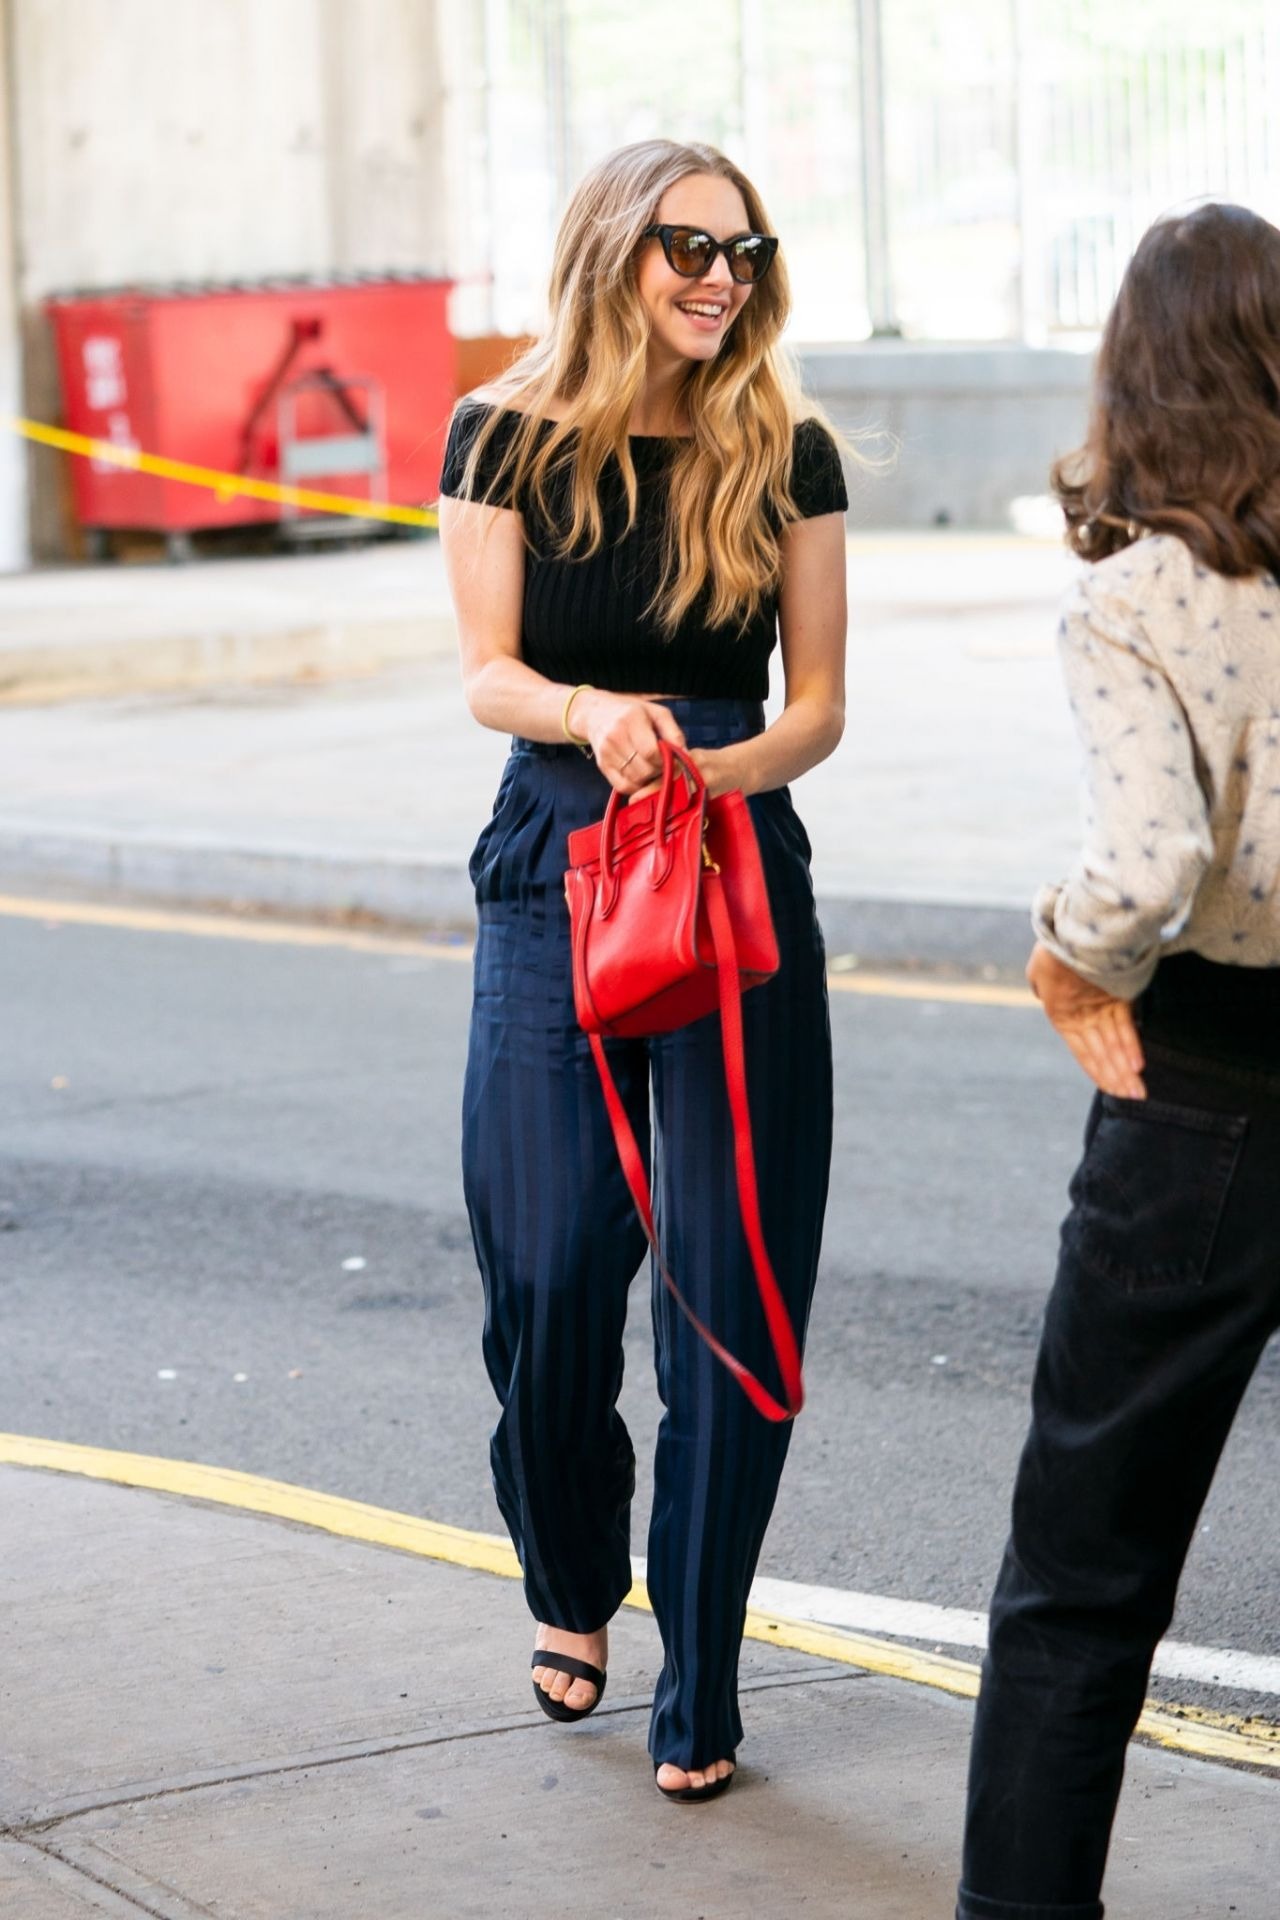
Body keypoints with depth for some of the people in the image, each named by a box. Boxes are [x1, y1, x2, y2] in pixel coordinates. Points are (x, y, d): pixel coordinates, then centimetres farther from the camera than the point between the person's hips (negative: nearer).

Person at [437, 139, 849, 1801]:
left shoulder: (786, 456, 3)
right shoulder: (508, 441, 2)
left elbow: (819, 705, 3)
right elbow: (488, 672, 0)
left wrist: (723, 768, -18)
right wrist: (593, 716, -21)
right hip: (554, 872, 0)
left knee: (731, 1288, -3)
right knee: (551, 1267, -5)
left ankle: (699, 1691, 8)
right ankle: (572, 1590, 24)